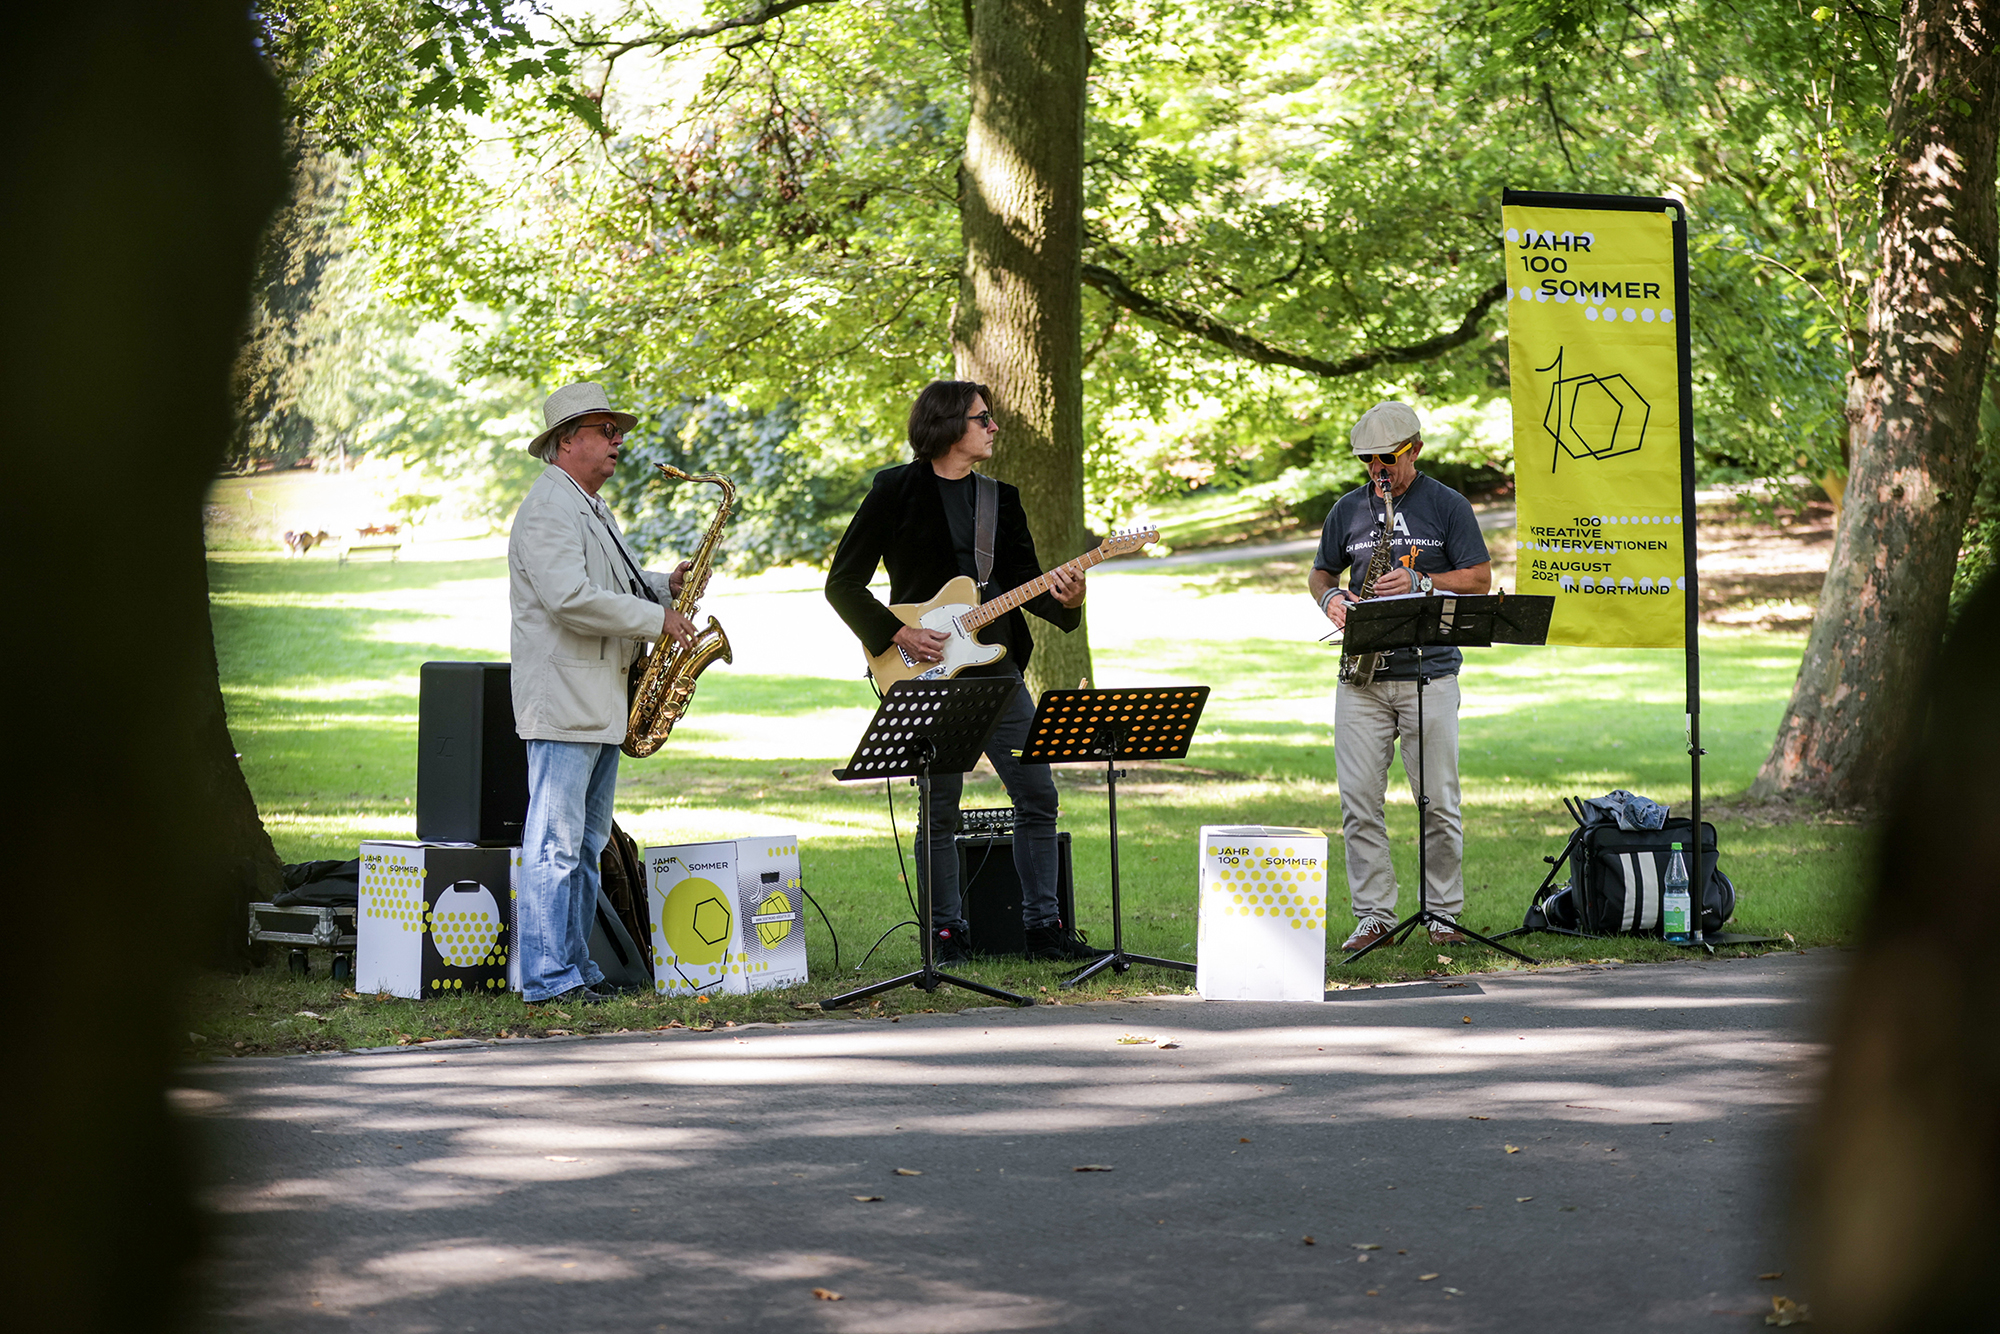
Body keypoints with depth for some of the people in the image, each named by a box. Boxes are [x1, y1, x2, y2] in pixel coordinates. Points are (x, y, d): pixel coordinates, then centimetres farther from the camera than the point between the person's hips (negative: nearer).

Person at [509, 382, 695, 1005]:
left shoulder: (592, 509, 20)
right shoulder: (548, 509, -13)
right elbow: (572, 600, -24)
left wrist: (665, 585, 12)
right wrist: (657, 619, -17)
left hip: (601, 706, 11)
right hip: (563, 705, -11)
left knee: (587, 844, 13)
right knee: (555, 844, -10)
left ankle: (576, 970, 18)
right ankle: (546, 978, -11)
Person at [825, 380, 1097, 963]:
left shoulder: (1001, 498, 14)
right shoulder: (898, 490, -2)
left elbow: (1024, 581, 14)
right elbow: (843, 583, -2)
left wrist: (1062, 599, -8)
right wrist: (896, 634, -12)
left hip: (996, 668, 5)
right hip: (927, 674, -5)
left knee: (1037, 794, 0)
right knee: (940, 807, -2)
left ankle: (1042, 926, 7)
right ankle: (946, 932, 7)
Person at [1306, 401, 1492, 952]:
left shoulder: (1447, 506, 3)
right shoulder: (1347, 510, 12)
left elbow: (1480, 578, 1)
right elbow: (1319, 573, 22)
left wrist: (1418, 583, -13)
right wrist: (1331, 598, -1)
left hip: (1428, 673, -3)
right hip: (1361, 676, 3)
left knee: (1438, 803, -1)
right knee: (1359, 801, -2)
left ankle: (1444, 912, 10)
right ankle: (1373, 915, 4)